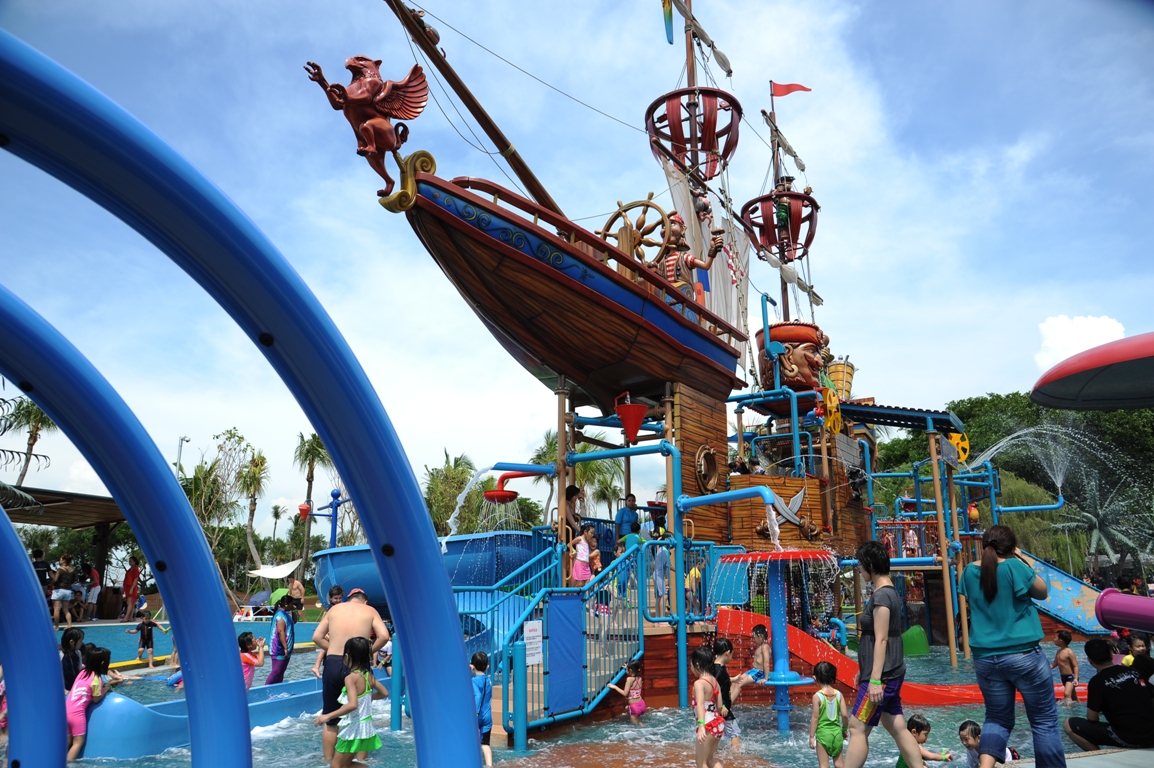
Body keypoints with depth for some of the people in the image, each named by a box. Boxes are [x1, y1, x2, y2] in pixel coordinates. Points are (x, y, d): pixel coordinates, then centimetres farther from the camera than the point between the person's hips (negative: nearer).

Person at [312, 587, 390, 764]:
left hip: (332, 664, 2)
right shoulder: (369, 610, 5)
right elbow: (384, 636, -8)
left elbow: (317, 637, 7)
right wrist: (369, 652, 5)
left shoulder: (334, 609, 12)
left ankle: (328, 761, 24)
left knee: (331, 720, 15)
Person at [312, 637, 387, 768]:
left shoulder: (351, 678, -20)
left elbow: (352, 705, -32)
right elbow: (384, 693, 14)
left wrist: (328, 716, -28)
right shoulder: (369, 675, 2)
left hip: (354, 728, -7)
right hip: (367, 727, 7)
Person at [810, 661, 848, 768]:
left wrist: (811, 736, -4)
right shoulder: (839, 694, -3)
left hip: (823, 733, -4)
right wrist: (845, 729, 16)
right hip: (837, 732, 4)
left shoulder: (817, 696, -13)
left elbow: (815, 718, -12)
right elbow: (845, 715, -2)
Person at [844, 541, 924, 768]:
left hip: (882, 676, -10)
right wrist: (863, 670, 23)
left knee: (858, 728, -5)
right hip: (889, 674, 10)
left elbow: (881, 640, -21)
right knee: (897, 727, 13)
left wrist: (875, 679, -22)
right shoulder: (889, 592, 13)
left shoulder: (881, 595, -17)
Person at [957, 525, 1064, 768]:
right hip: (1023, 655, -4)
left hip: (985, 658, 4)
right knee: (1044, 720, 10)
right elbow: (1042, 592, 4)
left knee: (998, 717, 14)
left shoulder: (970, 571, 3)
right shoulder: (1014, 566, -11)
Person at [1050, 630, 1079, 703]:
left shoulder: (1069, 652, -19)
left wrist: (1076, 678, -26)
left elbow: (1075, 666, -19)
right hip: (1063, 677, 9)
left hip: (1070, 677, -9)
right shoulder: (1059, 651, 7)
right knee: (1073, 696, 19)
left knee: (1067, 695, -22)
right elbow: (1055, 663, 16)